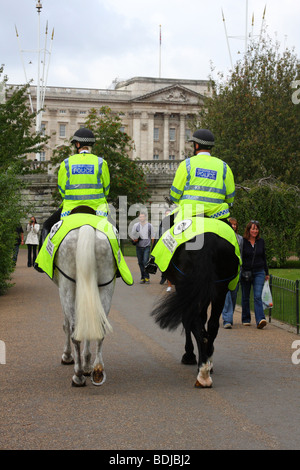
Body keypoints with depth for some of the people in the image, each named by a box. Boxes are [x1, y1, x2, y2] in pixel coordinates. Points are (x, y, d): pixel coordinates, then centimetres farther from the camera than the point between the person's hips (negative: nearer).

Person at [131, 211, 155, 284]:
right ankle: (142, 278, 13)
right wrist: (134, 239, -8)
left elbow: (152, 236, 10)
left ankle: (146, 277, -8)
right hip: (139, 246, 2)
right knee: (140, 262, 5)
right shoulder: (136, 225, 7)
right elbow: (132, 235, 13)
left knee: (145, 261, -14)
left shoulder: (150, 225, 4)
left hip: (147, 246, -2)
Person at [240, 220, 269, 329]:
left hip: (258, 272, 1)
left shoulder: (261, 241, 6)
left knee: (258, 296, -12)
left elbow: (264, 257, 15)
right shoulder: (243, 241, -4)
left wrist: (266, 273, 18)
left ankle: (260, 320, -22)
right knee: (245, 297, 9)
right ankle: (246, 319, 24)